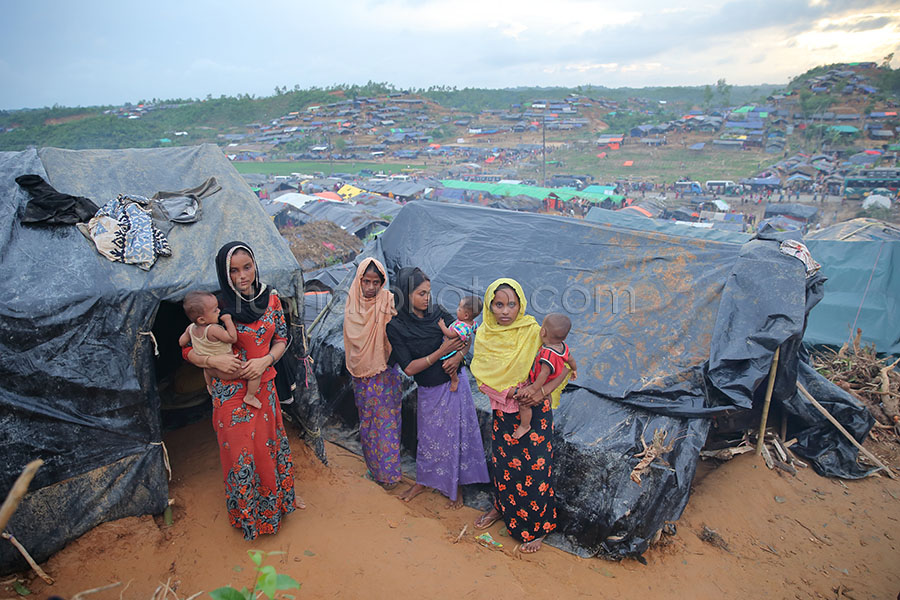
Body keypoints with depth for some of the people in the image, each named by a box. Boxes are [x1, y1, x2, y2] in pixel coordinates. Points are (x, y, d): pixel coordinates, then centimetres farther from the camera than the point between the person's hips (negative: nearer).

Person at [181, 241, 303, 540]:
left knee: (271, 440, 18)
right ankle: (247, 513, 31)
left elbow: (281, 338, 4)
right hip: (231, 390, -3)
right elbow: (187, 349, -6)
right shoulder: (218, 306, -14)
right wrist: (214, 361, -24)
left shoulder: (270, 297, -3)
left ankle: (282, 493, 43)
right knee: (240, 448, 8)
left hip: (264, 384, 4)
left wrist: (266, 360, -13)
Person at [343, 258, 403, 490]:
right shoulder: (352, 303, -1)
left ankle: (388, 472, 16)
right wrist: (352, 365, 9)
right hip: (361, 373, 4)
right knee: (367, 421, 15)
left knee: (386, 421, 3)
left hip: (385, 373, -4)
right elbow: (350, 340, 9)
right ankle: (373, 467, 32)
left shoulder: (388, 302, -12)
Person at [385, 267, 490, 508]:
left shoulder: (437, 313, -9)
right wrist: (441, 352, -25)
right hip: (428, 390, -1)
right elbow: (409, 368, -17)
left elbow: (464, 335, 4)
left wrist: (459, 355, -17)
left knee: (455, 434, 9)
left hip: (453, 382, 1)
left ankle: (456, 486, 30)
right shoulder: (396, 327, -15)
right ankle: (423, 480, 40)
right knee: (428, 435, 15)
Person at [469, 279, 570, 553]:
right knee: (501, 461, 19)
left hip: (534, 411, -4)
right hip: (502, 412, 4)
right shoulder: (484, 334, -6)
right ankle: (501, 507, 46)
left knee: (534, 468, 6)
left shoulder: (534, 332, -18)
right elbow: (480, 374, 1)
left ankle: (538, 527, 29)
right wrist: (506, 393, -16)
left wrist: (542, 392, -26)